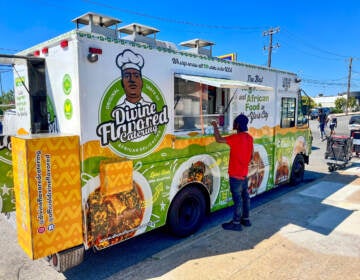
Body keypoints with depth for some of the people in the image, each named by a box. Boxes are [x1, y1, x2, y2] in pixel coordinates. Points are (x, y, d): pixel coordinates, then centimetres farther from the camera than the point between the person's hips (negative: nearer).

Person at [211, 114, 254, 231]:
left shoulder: (236, 137, -21)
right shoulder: (249, 137, 5)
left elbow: (219, 139, -24)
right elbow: (252, 155, 13)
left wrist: (215, 126, -10)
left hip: (235, 174, -8)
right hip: (244, 173, 8)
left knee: (237, 198, -1)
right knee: (245, 196, 16)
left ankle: (236, 223, 9)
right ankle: (245, 219, 29)